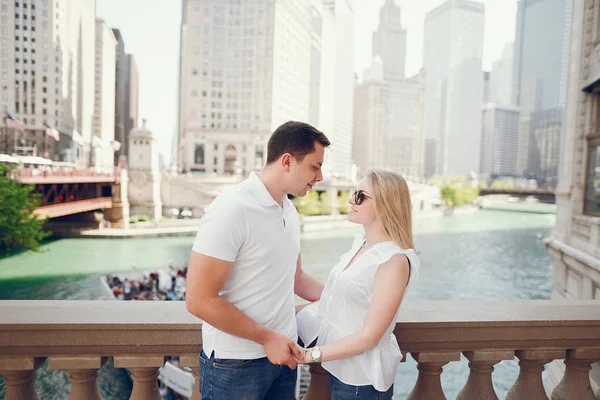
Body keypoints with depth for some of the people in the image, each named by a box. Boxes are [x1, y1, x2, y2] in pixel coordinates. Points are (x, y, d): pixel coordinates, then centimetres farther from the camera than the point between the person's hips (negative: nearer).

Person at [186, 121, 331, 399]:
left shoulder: (290, 211, 4)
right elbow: (199, 300, -21)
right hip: (236, 364, -7)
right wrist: (267, 337, -16)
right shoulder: (232, 209, -20)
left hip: (282, 352, 7)